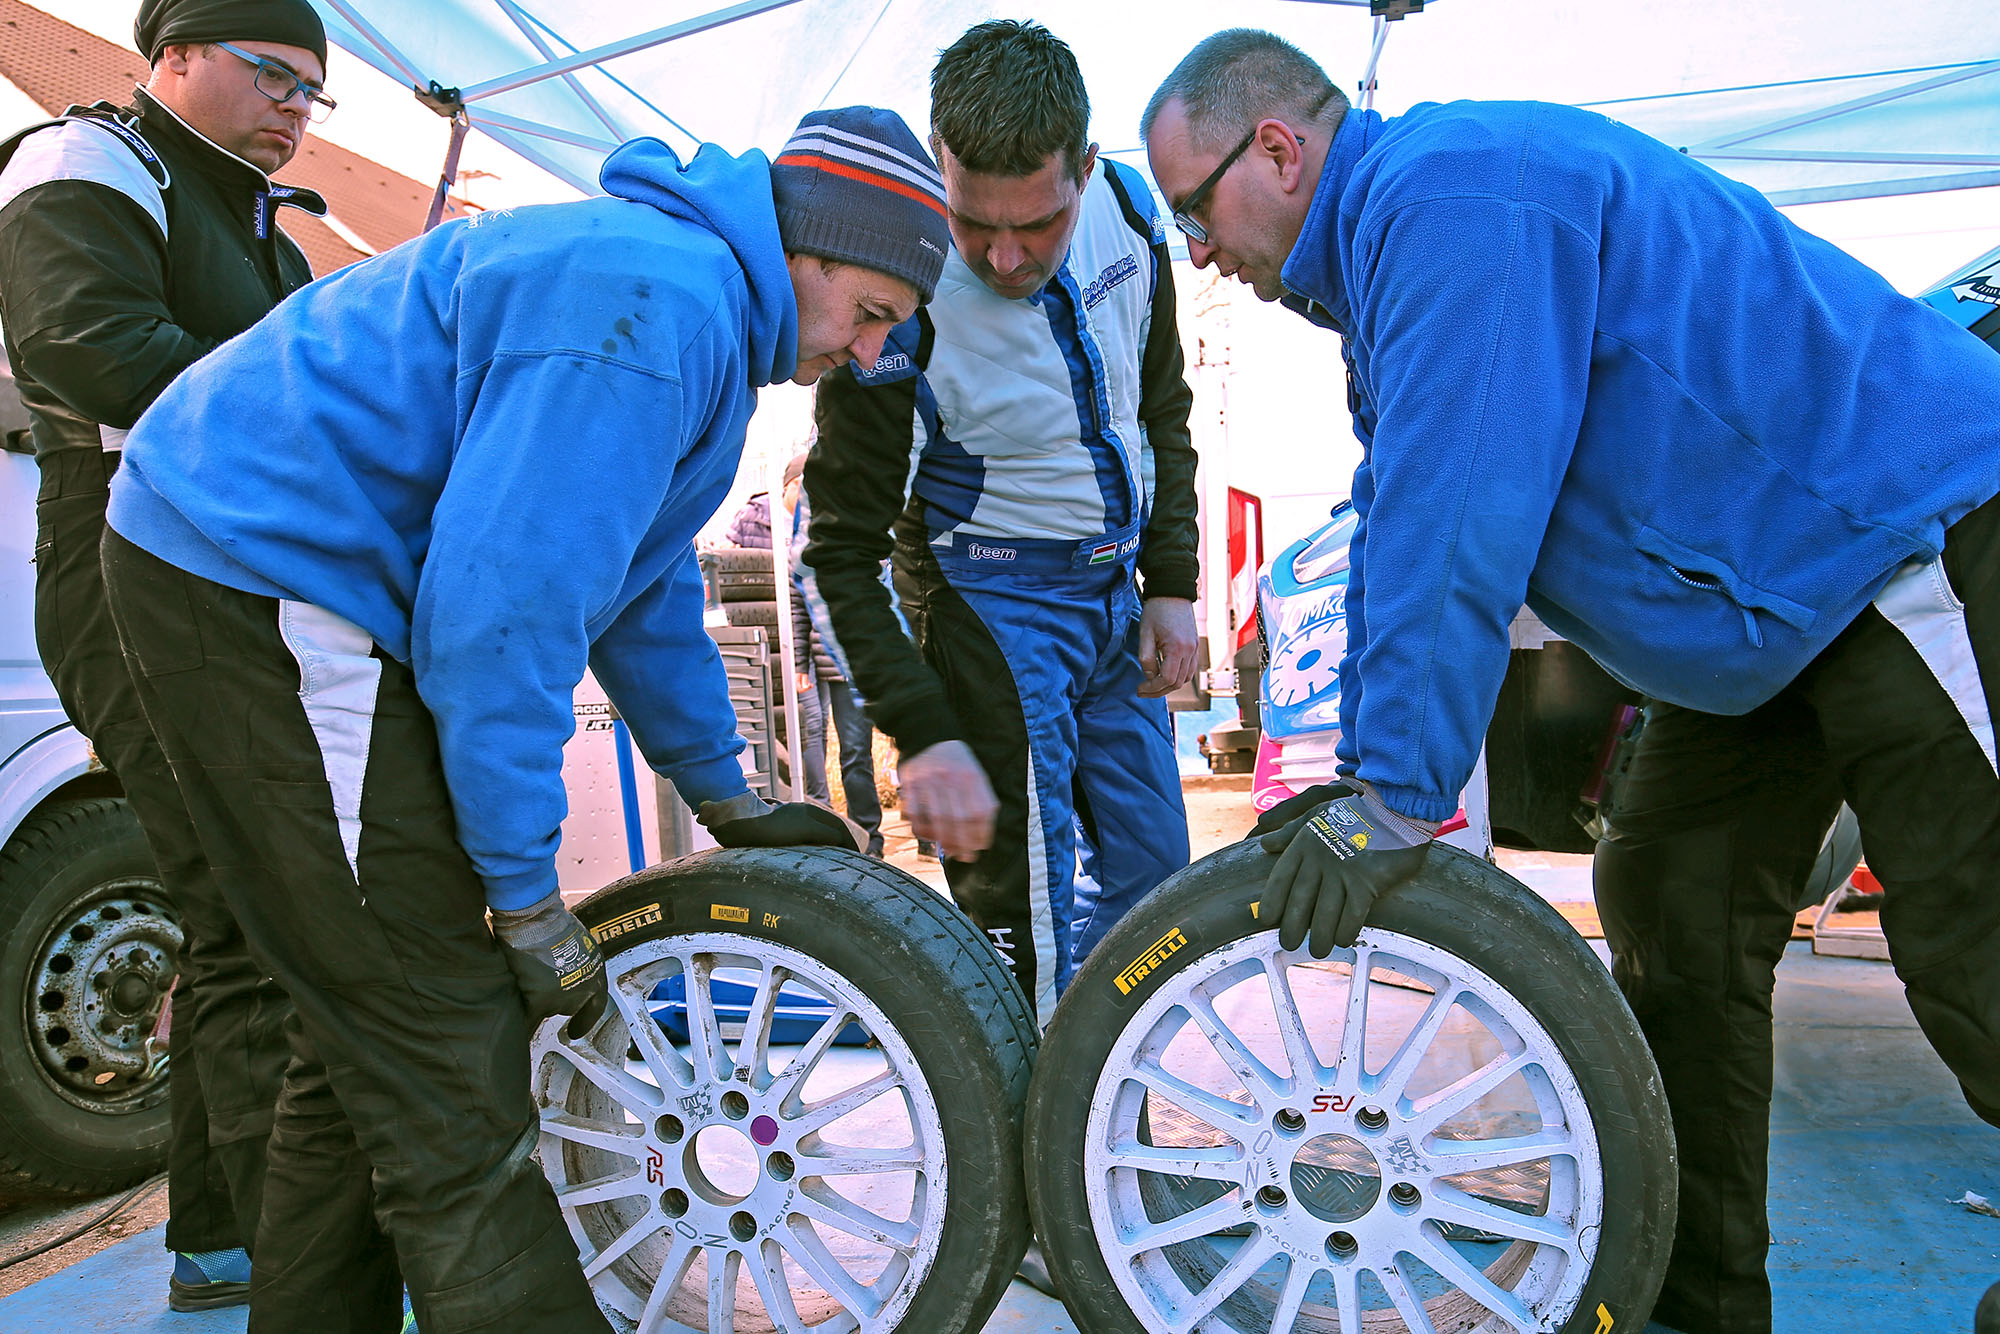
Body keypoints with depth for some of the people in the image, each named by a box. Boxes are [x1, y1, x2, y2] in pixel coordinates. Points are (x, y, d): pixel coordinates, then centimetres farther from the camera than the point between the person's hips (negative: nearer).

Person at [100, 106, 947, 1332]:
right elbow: (500, 608, -26)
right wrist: (529, 896, -18)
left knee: (371, 1034, 17)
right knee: (444, 1063, -10)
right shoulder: (654, 301, -21)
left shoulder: (700, 307, 14)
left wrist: (726, 795, 25)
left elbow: (643, 576, 22)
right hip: (257, 582, -11)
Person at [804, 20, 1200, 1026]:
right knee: (1025, 910, -9)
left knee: (1151, 867, 11)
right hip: (988, 596, -6)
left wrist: (1170, 585, 2)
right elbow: (843, 548, -17)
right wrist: (923, 733, -24)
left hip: (1116, 588, 6)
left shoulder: (1127, 210, -8)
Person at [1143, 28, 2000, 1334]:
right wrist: (1367, 771, 7)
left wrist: (1399, 797, -25)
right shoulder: (1391, 250, 12)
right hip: (1779, 602, 10)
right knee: (1667, 912, 8)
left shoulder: (1453, 190, -21)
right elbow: (1402, 528, 12)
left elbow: (1457, 526, -29)